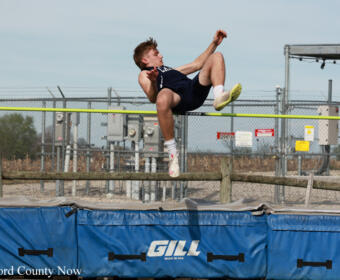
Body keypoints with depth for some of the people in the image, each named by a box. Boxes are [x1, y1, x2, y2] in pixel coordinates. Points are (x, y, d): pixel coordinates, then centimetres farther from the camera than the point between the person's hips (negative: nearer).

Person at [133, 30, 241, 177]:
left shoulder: (170, 70, 45)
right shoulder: (144, 74, 22)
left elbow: (197, 64, 48)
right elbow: (152, 98, 2)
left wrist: (214, 43, 46)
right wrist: (153, 82, -18)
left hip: (195, 91, 7)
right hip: (177, 98, -7)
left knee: (216, 57, 5)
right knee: (163, 98, -45)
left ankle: (219, 98, -23)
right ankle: (172, 151, -33)